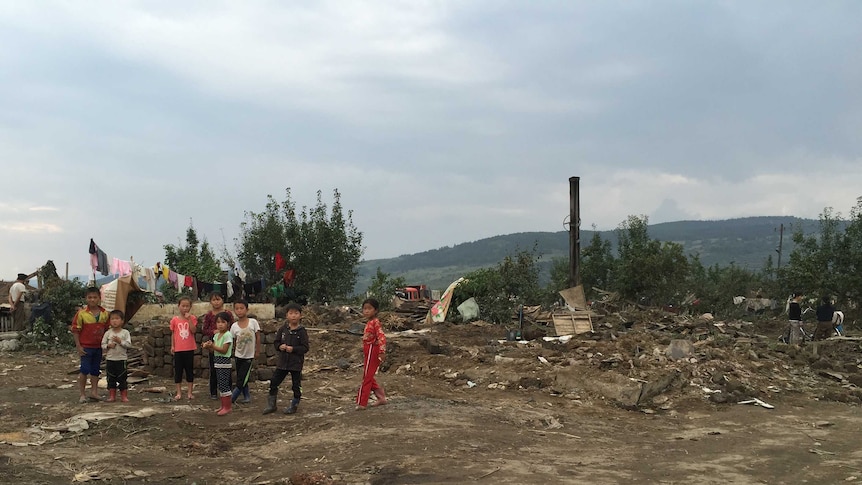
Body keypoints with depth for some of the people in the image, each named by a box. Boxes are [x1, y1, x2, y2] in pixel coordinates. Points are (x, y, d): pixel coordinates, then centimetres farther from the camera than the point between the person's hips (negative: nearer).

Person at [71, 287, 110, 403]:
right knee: (85, 370, -2)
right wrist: (78, 346, -12)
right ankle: (82, 394, 8)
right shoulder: (82, 313, -11)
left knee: (95, 370, 13)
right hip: (86, 346, -4)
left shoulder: (104, 313, 2)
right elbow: (75, 330, -9)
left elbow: (107, 329, 11)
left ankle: (94, 391, 24)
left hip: (98, 346, 5)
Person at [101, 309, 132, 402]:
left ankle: (124, 396, 10)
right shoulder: (108, 333, 4)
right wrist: (108, 346, -15)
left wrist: (120, 341, -20)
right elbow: (103, 345, 4)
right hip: (110, 359, 2)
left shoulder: (125, 332, -2)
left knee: (122, 378, 2)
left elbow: (128, 344, -8)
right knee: (111, 378, 7)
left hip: (122, 359, -2)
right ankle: (112, 395, 16)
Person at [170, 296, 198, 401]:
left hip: (189, 349, -1)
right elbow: (173, 334, 7)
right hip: (178, 349, 1)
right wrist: (172, 346, 2)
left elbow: (193, 331, -14)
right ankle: (179, 392, 15)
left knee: (190, 370, 6)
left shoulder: (192, 318, 0)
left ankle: (190, 392, 14)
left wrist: (189, 319, -18)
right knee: (178, 370, 6)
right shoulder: (175, 320, 2)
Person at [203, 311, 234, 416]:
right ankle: (223, 406, 20)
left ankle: (227, 407, -1)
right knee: (221, 385, 13)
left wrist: (212, 346, -23)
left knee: (224, 385, -7)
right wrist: (208, 347, -7)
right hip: (217, 362, 9)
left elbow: (224, 350, -19)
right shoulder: (216, 335, 13)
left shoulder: (228, 335, -13)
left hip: (224, 362, -9)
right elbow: (214, 349, 12)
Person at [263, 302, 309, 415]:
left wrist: (293, 349, -23)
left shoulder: (302, 331, -10)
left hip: (296, 363, -4)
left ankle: (294, 405, 23)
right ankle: (271, 405, 20)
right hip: (282, 362, 4)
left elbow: (305, 348, -12)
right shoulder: (283, 329, 2)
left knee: (296, 385, 7)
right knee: (274, 382, 6)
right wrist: (280, 346, -12)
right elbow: (276, 342, 9)